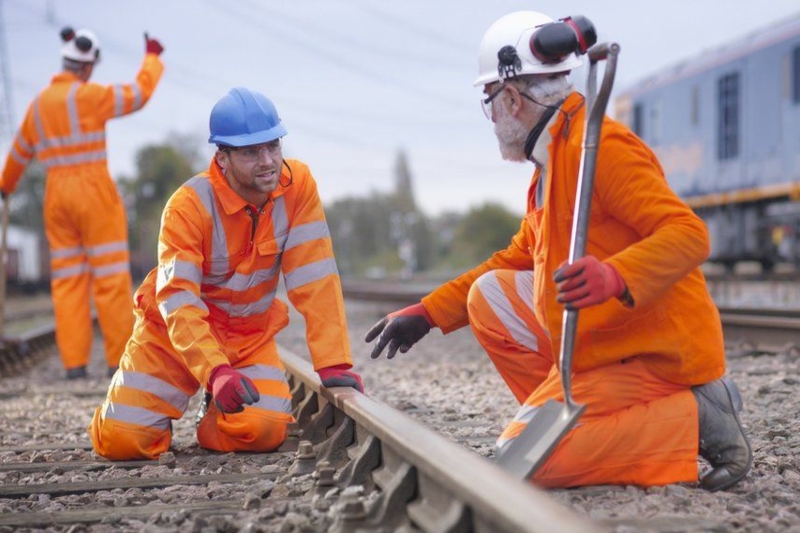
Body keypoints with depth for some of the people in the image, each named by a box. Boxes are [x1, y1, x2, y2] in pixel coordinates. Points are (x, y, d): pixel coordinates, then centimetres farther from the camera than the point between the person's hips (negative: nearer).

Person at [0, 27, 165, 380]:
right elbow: (140, 94, -5)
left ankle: (74, 363, 2)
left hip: (57, 198, 6)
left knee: (68, 280, 6)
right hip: (95, 195, -6)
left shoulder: (39, 104, 12)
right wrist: (153, 58, 12)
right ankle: (120, 360, -3)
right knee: (111, 278, -3)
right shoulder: (87, 96, -10)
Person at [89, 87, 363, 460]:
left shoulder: (298, 185, -15)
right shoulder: (189, 206, -23)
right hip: (175, 331, -2)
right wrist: (215, 372, -45)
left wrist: (333, 364, -24)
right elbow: (178, 302, -30)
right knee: (122, 440, -13)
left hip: (250, 337, 2)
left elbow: (315, 279, -16)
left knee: (264, 432, -23)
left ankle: (216, 415, 14)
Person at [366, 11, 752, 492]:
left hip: (655, 354, -10)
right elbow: (516, 260, 26)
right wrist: (427, 313, 23)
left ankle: (695, 419, -11)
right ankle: (572, 421, 6)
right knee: (490, 296, 11)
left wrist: (615, 277, -43)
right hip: (602, 340, 10)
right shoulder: (553, 157, 16)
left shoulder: (599, 146, -17)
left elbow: (689, 234, -25)